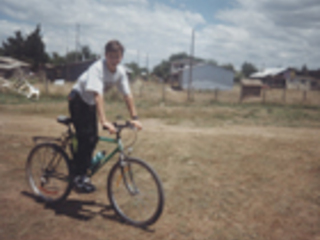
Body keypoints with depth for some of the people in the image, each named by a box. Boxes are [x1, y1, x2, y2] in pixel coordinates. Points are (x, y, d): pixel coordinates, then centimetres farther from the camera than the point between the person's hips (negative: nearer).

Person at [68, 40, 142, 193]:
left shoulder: (120, 71, -11)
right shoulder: (97, 68, -31)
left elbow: (127, 95, -9)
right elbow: (97, 95, -41)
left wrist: (134, 118, -17)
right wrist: (104, 121, -50)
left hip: (90, 104, 7)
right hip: (78, 101, -7)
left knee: (93, 139, 2)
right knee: (85, 139, -15)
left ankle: (83, 173, 17)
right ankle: (79, 178, -4)